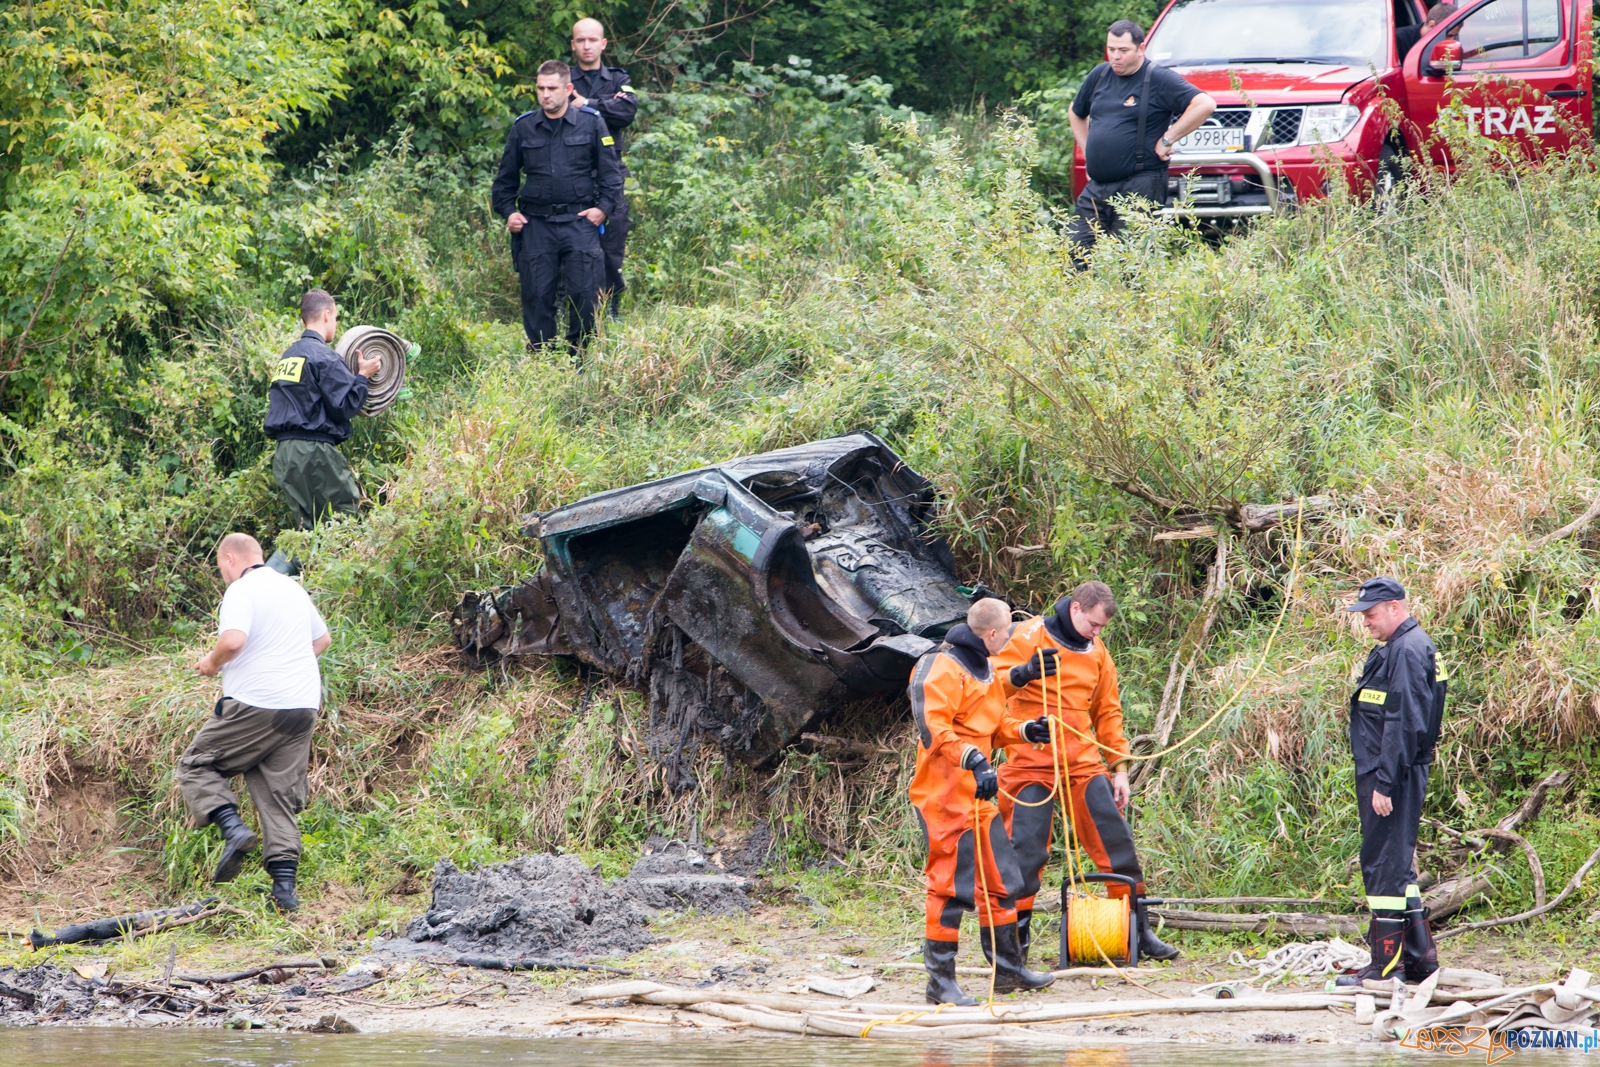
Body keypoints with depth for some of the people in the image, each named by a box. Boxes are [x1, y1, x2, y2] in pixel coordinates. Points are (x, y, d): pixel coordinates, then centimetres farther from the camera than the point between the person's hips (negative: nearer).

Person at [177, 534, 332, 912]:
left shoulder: (242, 590, -9)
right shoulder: (294, 589, 17)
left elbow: (233, 639, -25)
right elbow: (321, 639, 30)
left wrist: (212, 664, -6)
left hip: (256, 706, -7)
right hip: (303, 706, 7)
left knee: (196, 766, 7)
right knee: (279, 794, 8)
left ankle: (233, 828, -15)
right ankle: (284, 881, -4)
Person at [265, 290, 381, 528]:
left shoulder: (288, 356, 17)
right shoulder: (324, 357, -9)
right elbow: (345, 406, -13)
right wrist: (362, 376, 1)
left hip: (284, 452, 9)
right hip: (314, 450, -9)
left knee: (311, 526, 9)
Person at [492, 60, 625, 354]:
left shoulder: (591, 123, 4)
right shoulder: (524, 127, 10)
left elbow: (611, 172, 8)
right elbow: (506, 176, 20)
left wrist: (604, 207, -4)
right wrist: (508, 211, 7)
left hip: (579, 221, -2)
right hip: (536, 226, 2)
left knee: (585, 294, -8)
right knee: (537, 296, 0)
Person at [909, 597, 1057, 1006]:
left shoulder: (986, 670, 18)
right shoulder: (943, 670, -15)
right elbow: (933, 727, -27)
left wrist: (1024, 730, 13)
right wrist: (974, 761, -37)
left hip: (980, 795, 10)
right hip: (946, 795, -10)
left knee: (999, 880, 16)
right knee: (951, 885, -8)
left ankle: (1008, 969, 28)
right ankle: (941, 981, -3)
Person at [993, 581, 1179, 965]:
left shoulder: (1096, 651, 14)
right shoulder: (1030, 637, -3)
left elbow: (1108, 713, 19)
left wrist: (1119, 767, 15)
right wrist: (1024, 672, -30)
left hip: (1083, 761, 5)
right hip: (1032, 763, -5)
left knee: (1115, 839, 1)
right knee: (1026, 848, -6)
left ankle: (1139, 929, 9)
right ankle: (1016, 937, 3)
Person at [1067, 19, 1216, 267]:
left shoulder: (1158, 79, -6)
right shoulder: (1100, 75, 13)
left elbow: (1205, 105, -17)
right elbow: (1076, 113, 31)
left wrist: (1167, 140, -14)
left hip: (1139, 188, -7)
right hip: (1096, 188, 7)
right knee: (1075, 254, -1)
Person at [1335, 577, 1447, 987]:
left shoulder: (1406, 652, -16)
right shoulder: (1402, 647, 17)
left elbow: (1404, 724, -22)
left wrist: (1384, 784, -23)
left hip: (1392, 774, -11)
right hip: (1388, 775, 11)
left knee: (1385, 865, -8)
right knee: (1398, 864, 15)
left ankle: (1387, 964, -6)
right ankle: (1419, 957, 19)